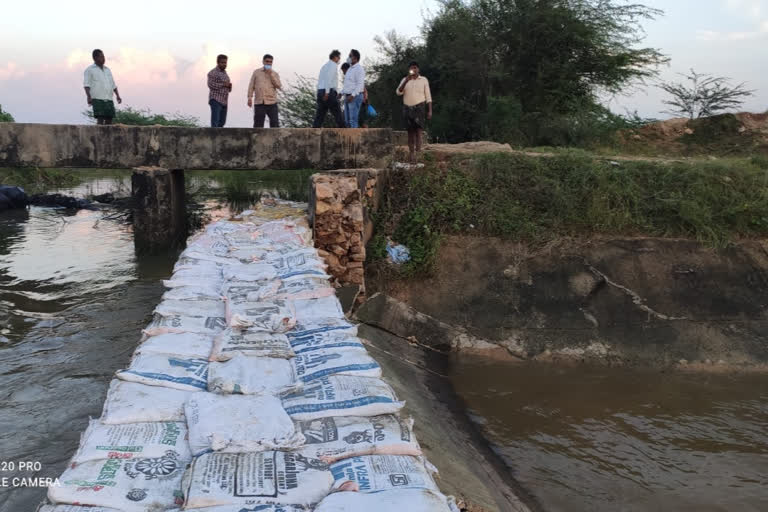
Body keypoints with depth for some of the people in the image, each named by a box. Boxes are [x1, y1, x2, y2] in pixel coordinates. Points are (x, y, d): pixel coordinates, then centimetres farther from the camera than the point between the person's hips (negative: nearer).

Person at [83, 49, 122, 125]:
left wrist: (117, 96, 13)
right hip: (97, 99, -5)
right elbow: (86, 84, -4)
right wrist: (88, 96, -17)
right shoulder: (89, 69, 5)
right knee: (100, 119, -14)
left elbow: (113, 84, 25)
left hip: (109, 99, 5)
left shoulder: (107, 70, 22)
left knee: (109, 119, -1)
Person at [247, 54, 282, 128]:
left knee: (274, 123, -4)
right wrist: (250, 97, 1)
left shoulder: (275, 74, 11)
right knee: (258, 124, 1)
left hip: (271, 102, 0)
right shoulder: (256, 72, 12)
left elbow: (279, 86, -4)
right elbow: (251, 86, 10)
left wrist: (271, 74, -8)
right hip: (259, 102, 0)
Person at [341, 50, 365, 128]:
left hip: (355, 97, -9)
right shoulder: (350, 69, 19)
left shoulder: (359, 69, -10)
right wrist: (341, 93, 14)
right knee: (347, 120, 7)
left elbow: (360, 85, -19)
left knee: (353, 120, -12)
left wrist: (352, 96, -25)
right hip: (348, 97, 9)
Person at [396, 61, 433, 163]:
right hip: (407, 107, 2)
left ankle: (418, 150, -25)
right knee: (410, 131, 2)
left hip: (420, 106, -2)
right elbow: (398, 92, -2)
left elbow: (428, 96, 6)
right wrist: (406, 81, -13)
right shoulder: (405, 80, 12)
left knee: (419, 128, -20)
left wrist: (430, 110, -2)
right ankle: (412, 154, 6)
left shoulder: (424, 80, 8)